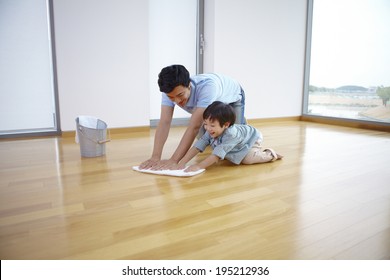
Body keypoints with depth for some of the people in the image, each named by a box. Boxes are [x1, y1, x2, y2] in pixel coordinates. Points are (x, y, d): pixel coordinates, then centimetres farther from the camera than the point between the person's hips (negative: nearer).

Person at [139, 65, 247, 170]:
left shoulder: (206, 86, -48)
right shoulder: (170, 90, -33)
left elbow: (194, 127, -52)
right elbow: (164, 122, -39)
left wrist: (173, 160, -56)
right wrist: (155, 157, -50)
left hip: (232, 97, -4)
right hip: (211, 104, 4)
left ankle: (240, 120, 20)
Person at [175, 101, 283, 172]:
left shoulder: (230, 135, -47)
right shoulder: (210, 133, -27)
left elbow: (217, 154, -52)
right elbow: (197, 146, -31)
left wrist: (199, 166, -58)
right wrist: (182, 162, -41)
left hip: (252, 137, -7)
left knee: (247, 159, -28)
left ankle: (269, 154, 0)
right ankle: (257, 151, 30)